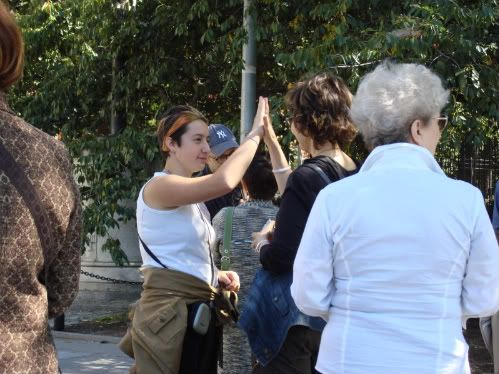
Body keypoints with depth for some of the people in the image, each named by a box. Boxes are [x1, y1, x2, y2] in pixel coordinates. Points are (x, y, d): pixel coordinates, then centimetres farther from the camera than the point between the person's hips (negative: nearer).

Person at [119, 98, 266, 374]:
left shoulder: (192, 199, 18)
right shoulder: (159, 187, -12)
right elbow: (224, 182, -28)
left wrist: (217, 276, 8)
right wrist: (255, 134, -16)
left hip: (199, 315, 9)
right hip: (169, 316, -9)